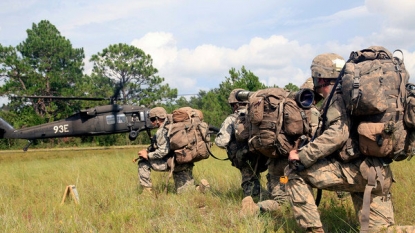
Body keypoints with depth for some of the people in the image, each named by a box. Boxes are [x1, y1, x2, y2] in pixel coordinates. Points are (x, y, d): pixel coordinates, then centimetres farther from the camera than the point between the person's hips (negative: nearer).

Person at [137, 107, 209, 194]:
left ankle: (147, 190, 1)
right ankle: (202, 187, -11)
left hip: (175, 163, -9)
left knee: (143, 162, 2)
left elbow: (163, 151, -17)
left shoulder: (161, 131, -10)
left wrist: (147, 155, -6)